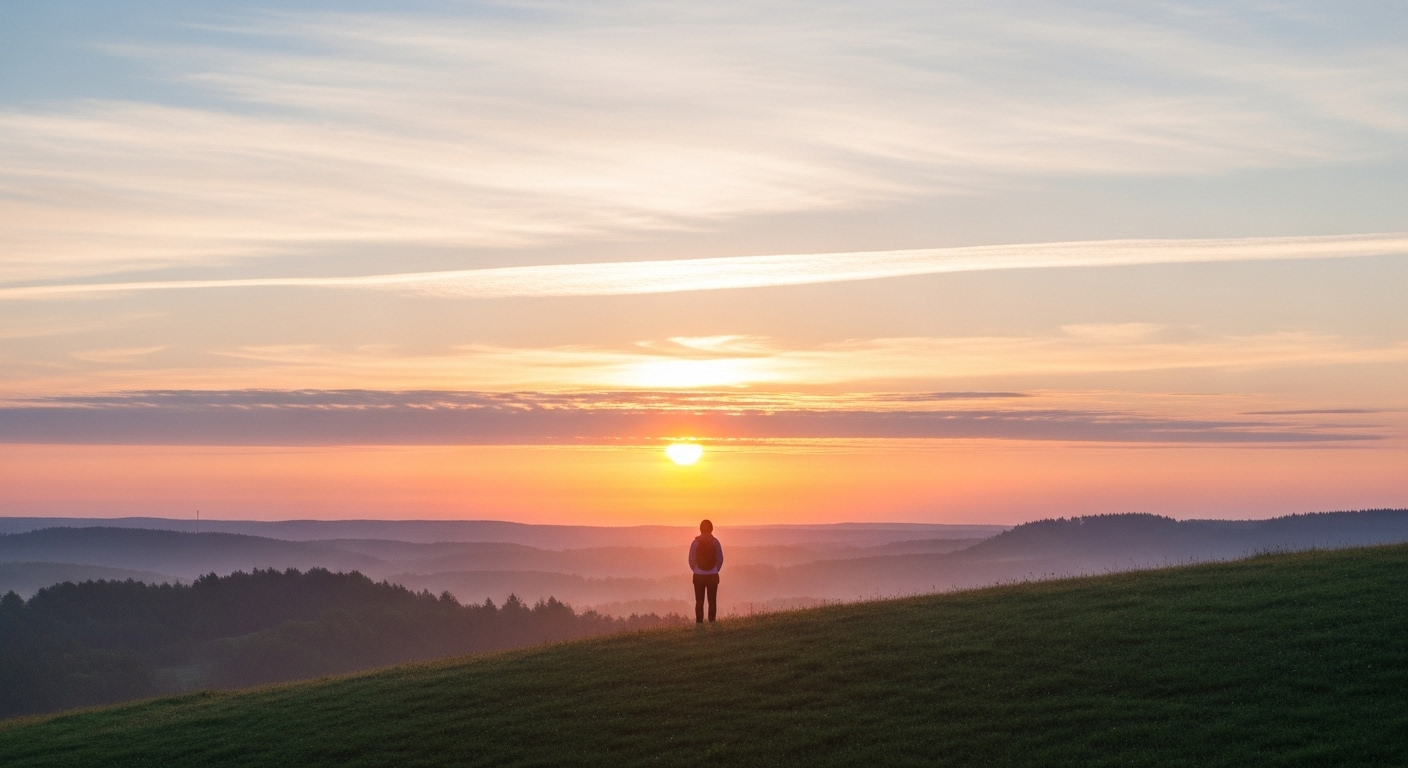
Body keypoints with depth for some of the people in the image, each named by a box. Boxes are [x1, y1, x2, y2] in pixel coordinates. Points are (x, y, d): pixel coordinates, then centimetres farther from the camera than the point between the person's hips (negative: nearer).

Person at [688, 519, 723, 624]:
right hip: (713, 576, 0)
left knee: (699, 601, 5)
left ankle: (699, 622, 3)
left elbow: (691, 560, -3)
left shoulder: (696, 543, -6)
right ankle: (712, 622, 3)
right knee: (712, 601, 6)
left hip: (699, 576, 0)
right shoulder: (715, 542, -5)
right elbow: (720, 559, -1)